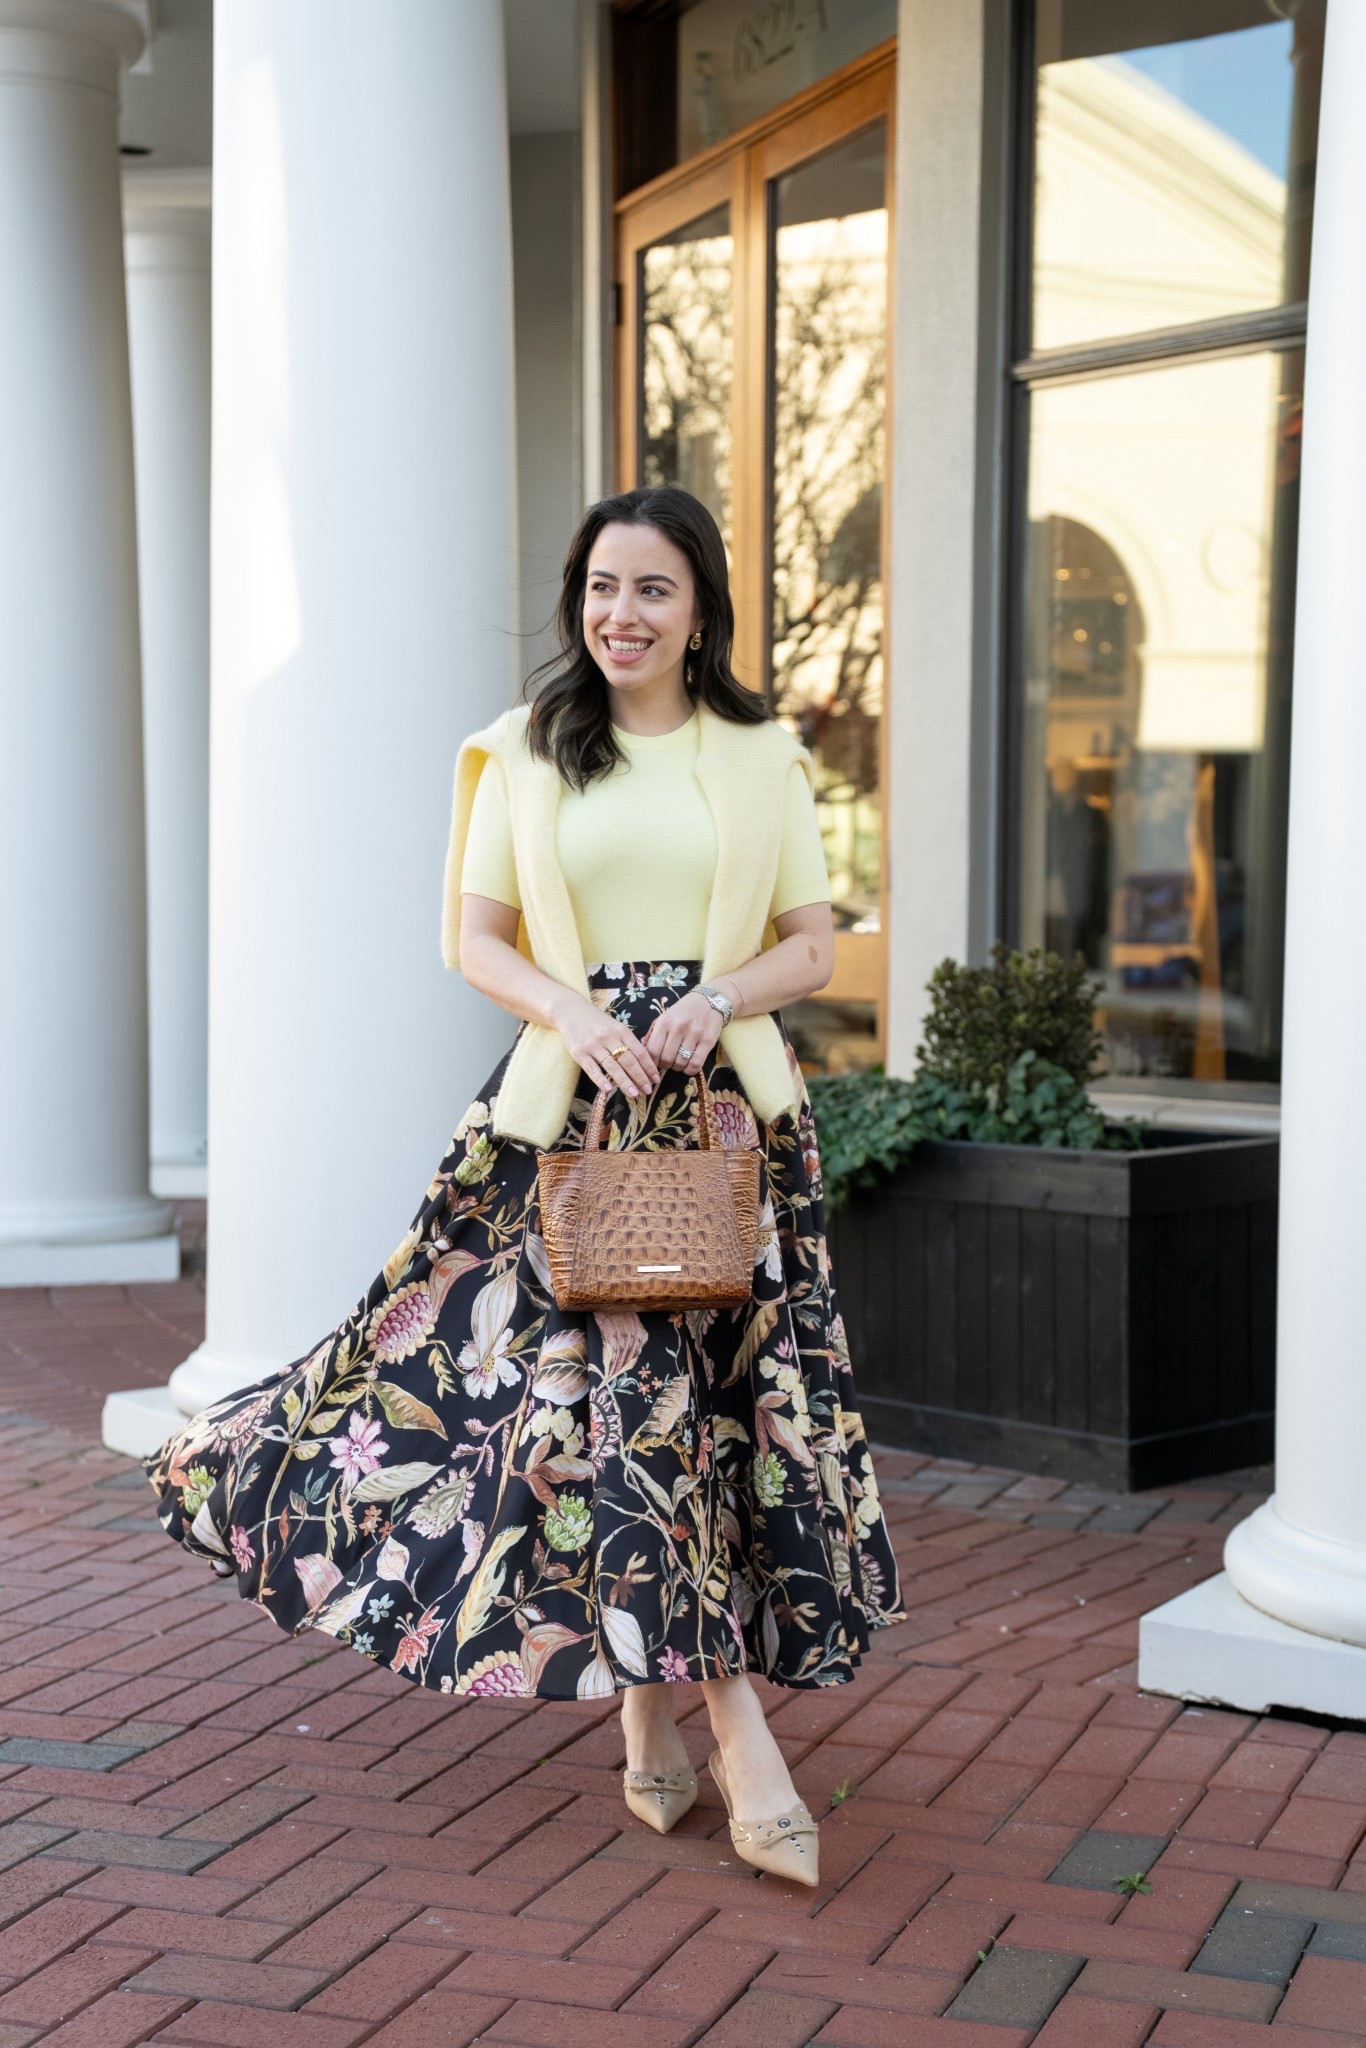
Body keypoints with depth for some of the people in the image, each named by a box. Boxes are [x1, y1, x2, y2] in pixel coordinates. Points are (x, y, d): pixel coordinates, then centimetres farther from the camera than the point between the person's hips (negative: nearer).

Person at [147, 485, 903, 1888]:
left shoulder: (760, 758, 8)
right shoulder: (526, 757, 8)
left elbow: (814, 944, 8)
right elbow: (476, 940, 6)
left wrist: (719, 999, -11)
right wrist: (572, 1009, -12)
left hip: (725, 1101, 1)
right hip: (574, 1102, -1)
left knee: (722, 1387, -2)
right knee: (604, 1391, -9)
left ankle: (655, 1713, 13)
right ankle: (733, 1732, -3)